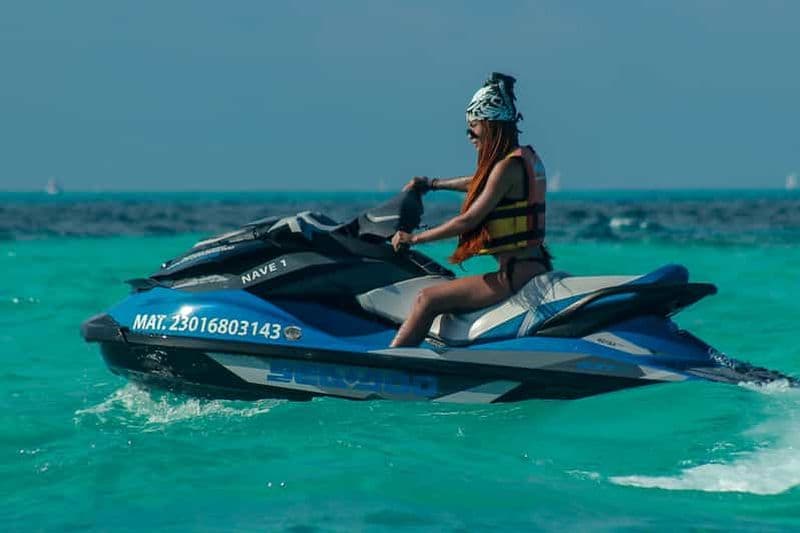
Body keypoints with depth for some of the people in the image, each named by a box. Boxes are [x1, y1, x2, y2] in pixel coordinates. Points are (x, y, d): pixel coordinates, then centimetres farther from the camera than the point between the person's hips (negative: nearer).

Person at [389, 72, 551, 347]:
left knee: (427, 298, -10)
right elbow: (479, 183, 32)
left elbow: (469, 220, -17)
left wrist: (414, 238, -9)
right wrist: (433, 184, 41)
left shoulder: (508, 166, -15)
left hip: (514, 275, -11)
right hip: (533, 267, 11)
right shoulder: (526, 157, 13)